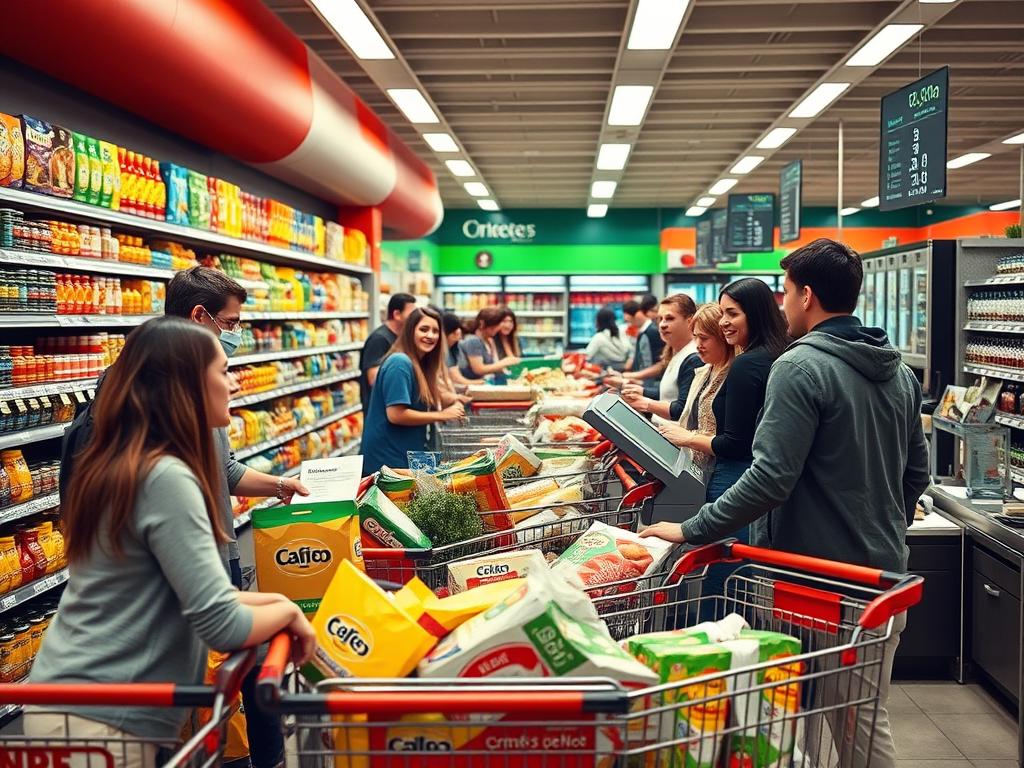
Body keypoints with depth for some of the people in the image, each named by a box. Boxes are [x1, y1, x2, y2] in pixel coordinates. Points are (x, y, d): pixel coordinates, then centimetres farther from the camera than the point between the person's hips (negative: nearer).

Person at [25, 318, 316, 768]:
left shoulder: (120, 464, 5)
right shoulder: (165, 477, -23)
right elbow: (221, 625, -25)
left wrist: (271, 599, 6)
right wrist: (289, 611, -7)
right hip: (101, 719, -9)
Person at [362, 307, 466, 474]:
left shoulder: (421, 365, 11)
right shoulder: (400, 363, -18)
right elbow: (395, 415, -24)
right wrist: (441, 415, -18)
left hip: (408, 457, 9)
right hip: (387, 459, -9)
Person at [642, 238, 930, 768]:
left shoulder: (800, 367, -17)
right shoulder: (899, 371, 8)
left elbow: (770, 479, -23)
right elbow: (916, 473, 15)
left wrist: (690, 531, -16)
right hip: (885, 575, 8)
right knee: (867, 719, 17)